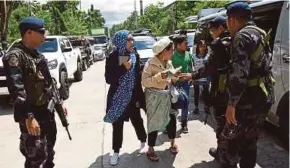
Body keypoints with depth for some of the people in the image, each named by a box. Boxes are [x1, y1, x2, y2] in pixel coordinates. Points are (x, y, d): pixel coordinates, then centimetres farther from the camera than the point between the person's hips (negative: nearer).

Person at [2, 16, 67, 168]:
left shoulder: (37, 55, 11)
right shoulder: (15, 56, -17)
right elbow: (17, 90, -25)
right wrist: (28, 117, -29)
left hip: (47, 111, 9)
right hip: (32, 115, -8)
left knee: (49, 152, 21)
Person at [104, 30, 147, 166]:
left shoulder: (135, 55, -4)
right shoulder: (112, 58, -10)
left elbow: (138, 76, 1)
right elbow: (109, 79, -13)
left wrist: (139, 97, 2)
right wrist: (123, 68, -22)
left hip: (132, 96, 1)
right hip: (118, 97, -1)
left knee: (137, 120, 14)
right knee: (117, 125, 8)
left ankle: (143, 142, 39)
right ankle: (116, 151, 24)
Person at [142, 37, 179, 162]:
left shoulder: (168, 63, 6)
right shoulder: (151, 64, -17)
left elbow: (172, 80, 15)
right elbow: (144, 82, -22)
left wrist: (176, 77, -7)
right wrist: (159, 76, -31)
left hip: (167, 96, 7)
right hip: (154, 97, -6)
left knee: (171, 118, 11)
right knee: (154, 122, 1)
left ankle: (172, 143, 34)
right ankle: (150, 150, 16)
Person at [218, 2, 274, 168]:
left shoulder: (242, 36, -13)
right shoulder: (262, 35, 18)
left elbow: (239, 73, -23)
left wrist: (232, 103, -22)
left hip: (247, 102, -10)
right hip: (262, 100, 10)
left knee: (228, 142, -2)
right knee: (249, 144, 19)